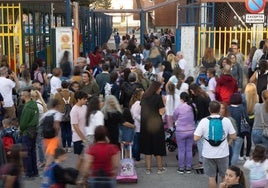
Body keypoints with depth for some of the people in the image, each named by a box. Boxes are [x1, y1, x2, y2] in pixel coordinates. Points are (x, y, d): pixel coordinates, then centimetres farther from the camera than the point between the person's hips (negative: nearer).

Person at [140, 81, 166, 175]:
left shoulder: (144, 97, 4)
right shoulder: (158, 97, -12)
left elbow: (142, 110, 10)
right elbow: (161, 112, -14)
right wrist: (163, 102, -4)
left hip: (145, 124, 5)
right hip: (156, 125, -5)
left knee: (147, 147, 10)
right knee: (158, 146, 7)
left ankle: (148, 169, 11)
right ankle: (160, 168, 14)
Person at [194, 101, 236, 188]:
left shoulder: (204, 121, -11)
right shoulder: (226, 120, -6)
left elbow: (196, 138, -12)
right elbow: (233, 137, -3)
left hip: (209, 154, -1)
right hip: (223, 154, 1)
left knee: (211, 177, 9)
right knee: (225, 177, 18)